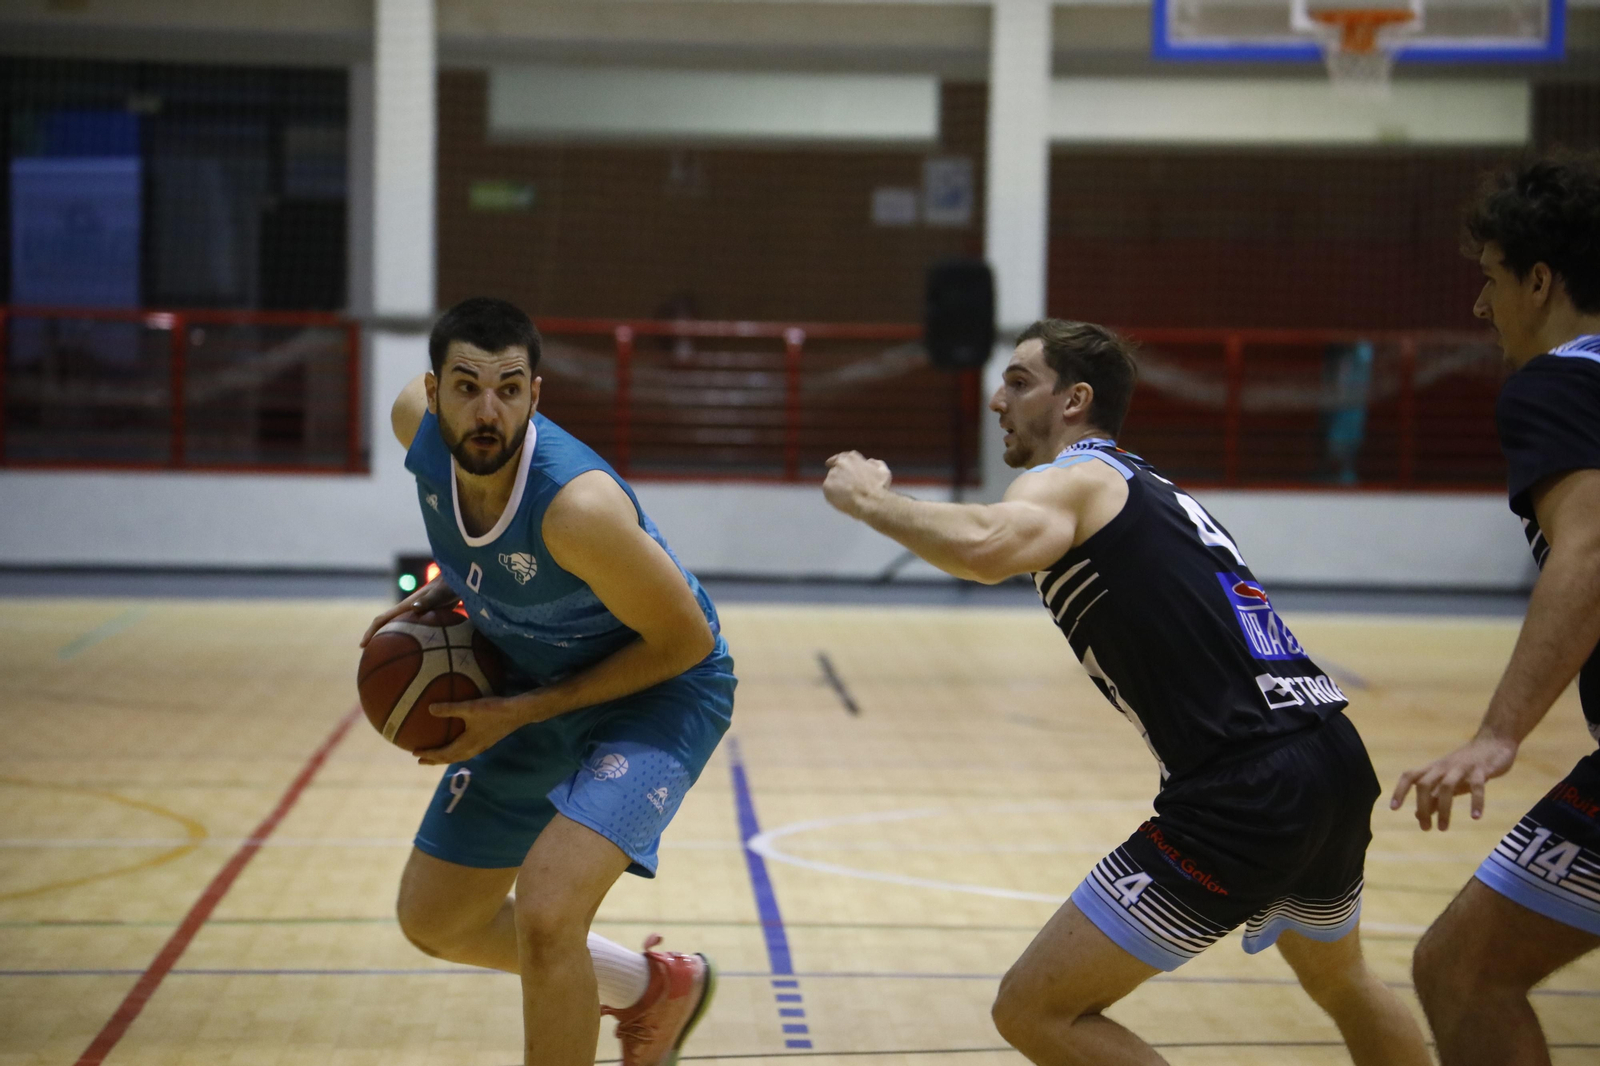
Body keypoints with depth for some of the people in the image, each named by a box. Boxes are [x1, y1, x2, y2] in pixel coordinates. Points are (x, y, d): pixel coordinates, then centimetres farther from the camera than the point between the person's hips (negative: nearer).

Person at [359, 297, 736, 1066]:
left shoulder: (577, 507, -37)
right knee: (433, 921, 16)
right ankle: (652, 987, 36)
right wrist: (444, 587, -6)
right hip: (531, 684, 8)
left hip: (659, 689, -8)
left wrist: (520, 712, -22)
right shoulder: (417, 423, -18)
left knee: (545, 914, -28)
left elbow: (686, 640, -24)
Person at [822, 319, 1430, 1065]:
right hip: (1335, 762, 10)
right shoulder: (1149, 490, 24)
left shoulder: (1072, 478, -2)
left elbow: (986, 548, -24)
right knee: (1341, 981, 37)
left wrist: (868, 499, -10)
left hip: (1247, 795, -10)